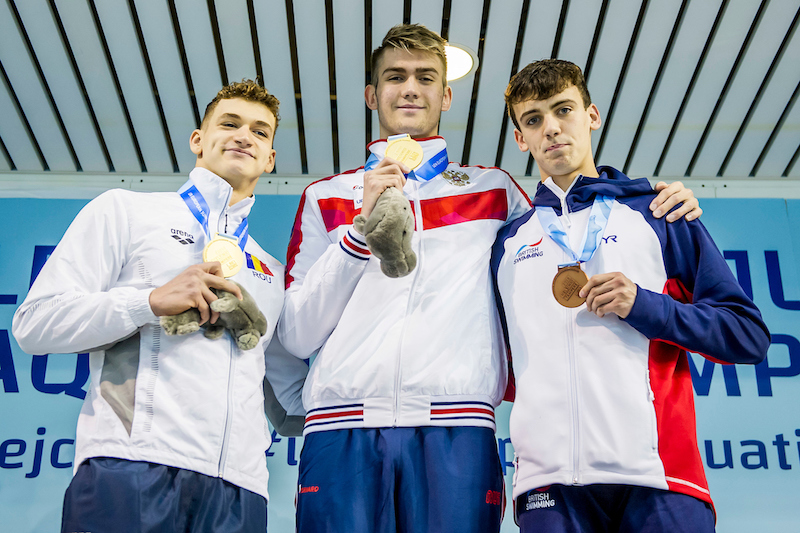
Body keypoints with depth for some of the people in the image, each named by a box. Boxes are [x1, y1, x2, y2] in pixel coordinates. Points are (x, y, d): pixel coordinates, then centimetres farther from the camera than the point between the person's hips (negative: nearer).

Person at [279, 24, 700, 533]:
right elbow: (296, 336, 9)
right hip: (344, 427, 0)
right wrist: (362, 227, 0)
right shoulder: (325, 197, 16)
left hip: (455, 431, 0)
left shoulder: (493, 190, 19)